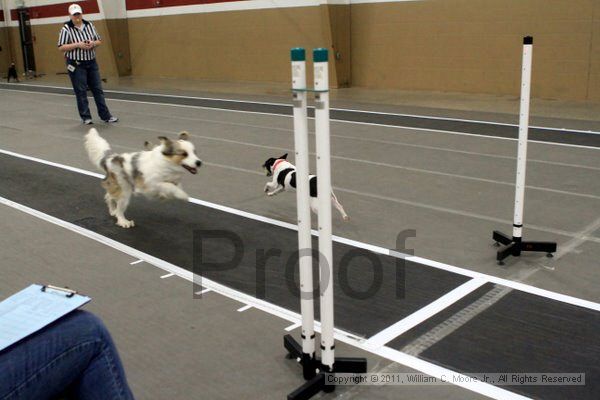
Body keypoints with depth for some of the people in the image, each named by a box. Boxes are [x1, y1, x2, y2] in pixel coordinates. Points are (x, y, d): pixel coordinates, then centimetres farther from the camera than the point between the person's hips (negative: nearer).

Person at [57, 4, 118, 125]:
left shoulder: (89, 25, 6)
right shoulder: (66, 29, -8)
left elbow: (99, 41, 12)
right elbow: (61, 47, -11)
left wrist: (93, 43, -11)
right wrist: (77, 45, -20)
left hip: (91, 62, 4)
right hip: (76, 65, -4)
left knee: (98, 89, 6)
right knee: (81, 92, 1)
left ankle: (105, 116, 10)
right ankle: (86, 117, 11)